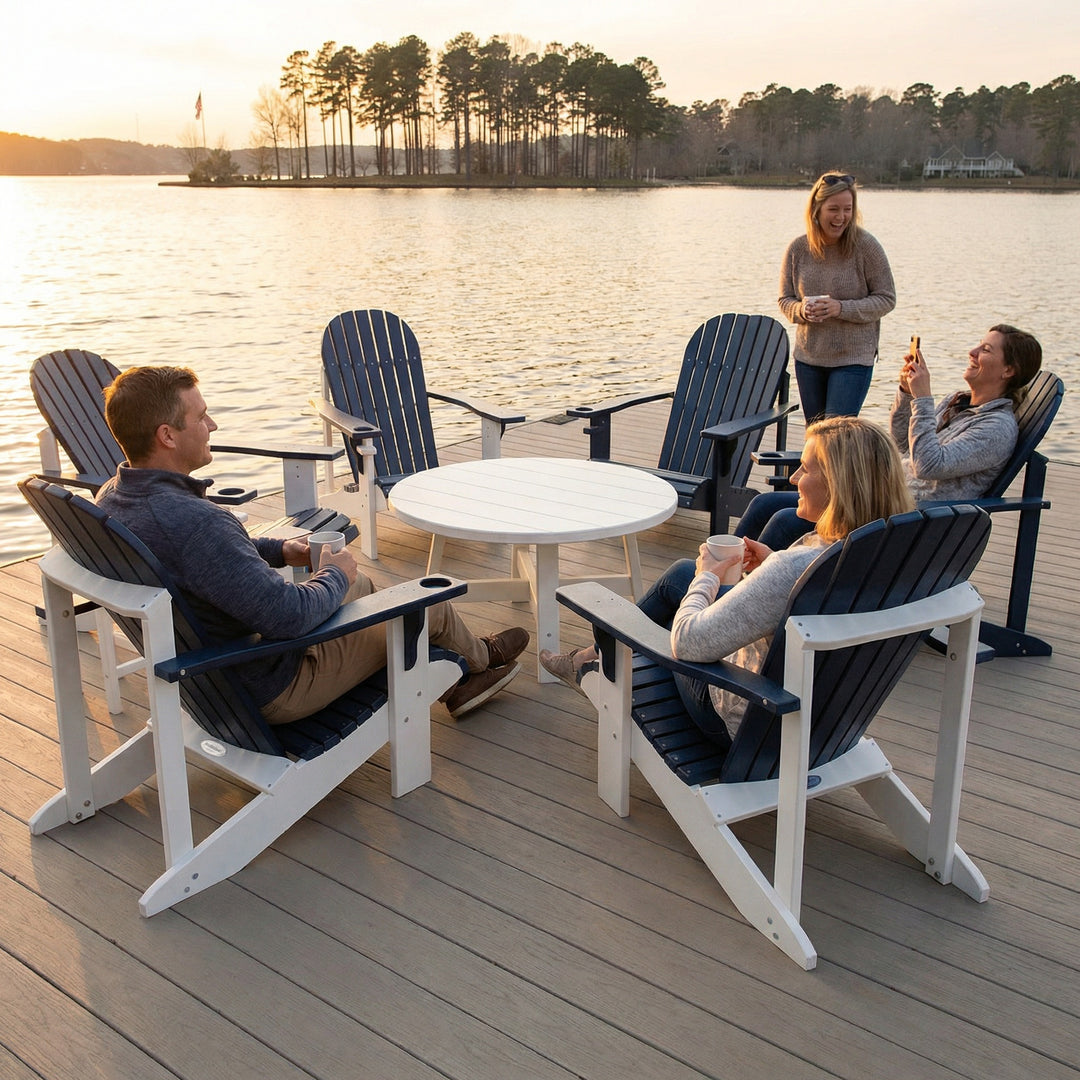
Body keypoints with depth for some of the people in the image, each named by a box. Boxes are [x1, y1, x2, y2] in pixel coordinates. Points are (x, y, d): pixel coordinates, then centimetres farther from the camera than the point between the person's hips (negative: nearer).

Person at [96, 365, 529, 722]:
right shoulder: (192, 522, -38)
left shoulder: (111, 498, -6)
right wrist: (334, 575, -15)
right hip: (269, 689, -9)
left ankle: (452, 683, 42)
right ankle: (478, 656, 43)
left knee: (361, 583, 26)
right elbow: (289, 615, -36)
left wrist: (279, 550, 6)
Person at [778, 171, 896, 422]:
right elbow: (784, 300, 7)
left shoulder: (866, 246, -10)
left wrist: (842, 308, -21)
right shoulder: (798, 248, -1)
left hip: (854, 359, -4)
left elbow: (886, 299, -7)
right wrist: (801, 310, -17)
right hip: (808, 358, 4)